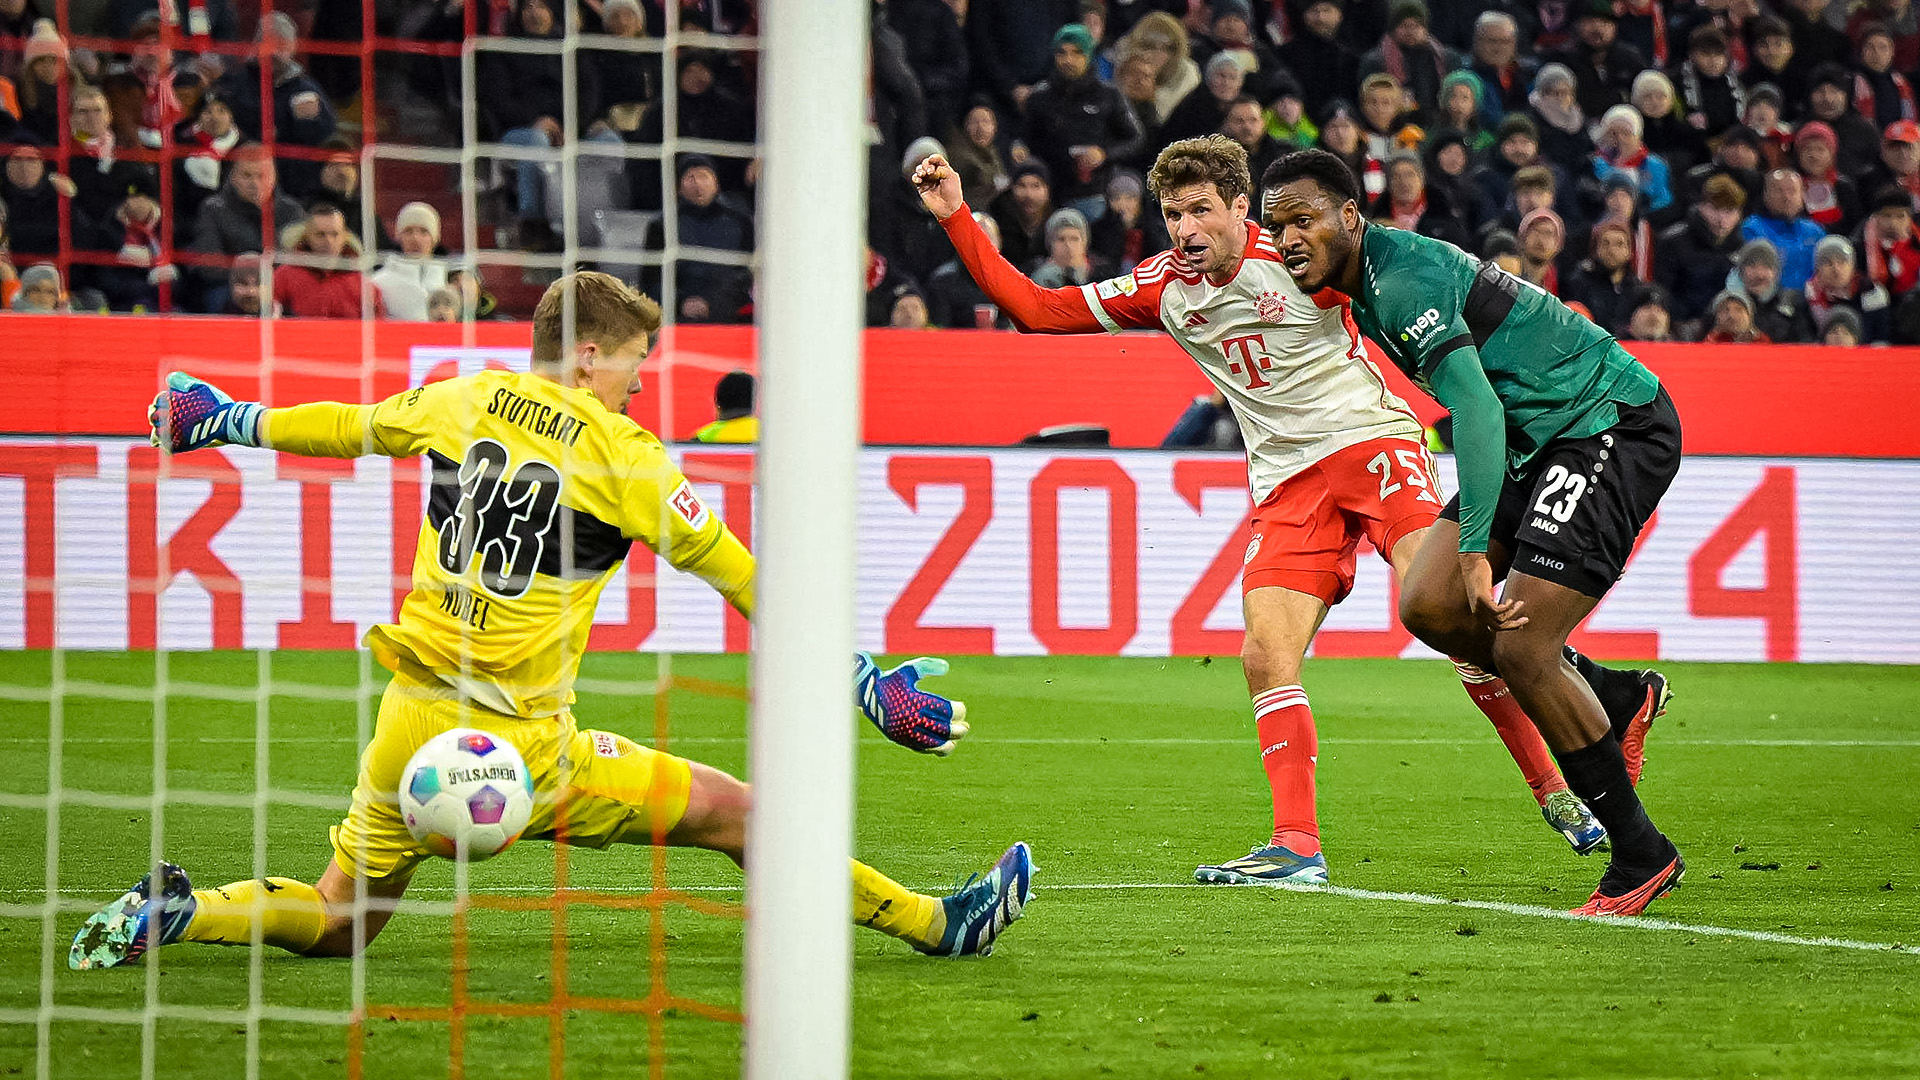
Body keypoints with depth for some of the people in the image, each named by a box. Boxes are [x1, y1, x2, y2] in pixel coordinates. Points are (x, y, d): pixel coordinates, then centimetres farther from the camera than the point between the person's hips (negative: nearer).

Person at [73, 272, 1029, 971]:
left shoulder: (460, 402, 6)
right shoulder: (618, 454, -7)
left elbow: (347, 428, 22)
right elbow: (734, 572, -4)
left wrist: (225, 420, 42)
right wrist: (866, 680, 1)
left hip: (410, 725, 5)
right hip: (521, 749, -5)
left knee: (335, 924, 20)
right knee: (729, 811, 3)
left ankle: (171, 913, 0)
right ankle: (927, 922, 6)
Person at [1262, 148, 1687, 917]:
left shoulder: (1405, 280, -21)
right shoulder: (1363, 287, 10)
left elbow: (1477, 409, -30)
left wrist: (1476, 550, -34)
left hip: (1614, 422, -10)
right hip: (1539, 439, 10)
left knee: (1520, 646, -15)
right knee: (1428, 606, 1)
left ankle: (1641, 856, -5)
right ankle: (1610, 698, 17)